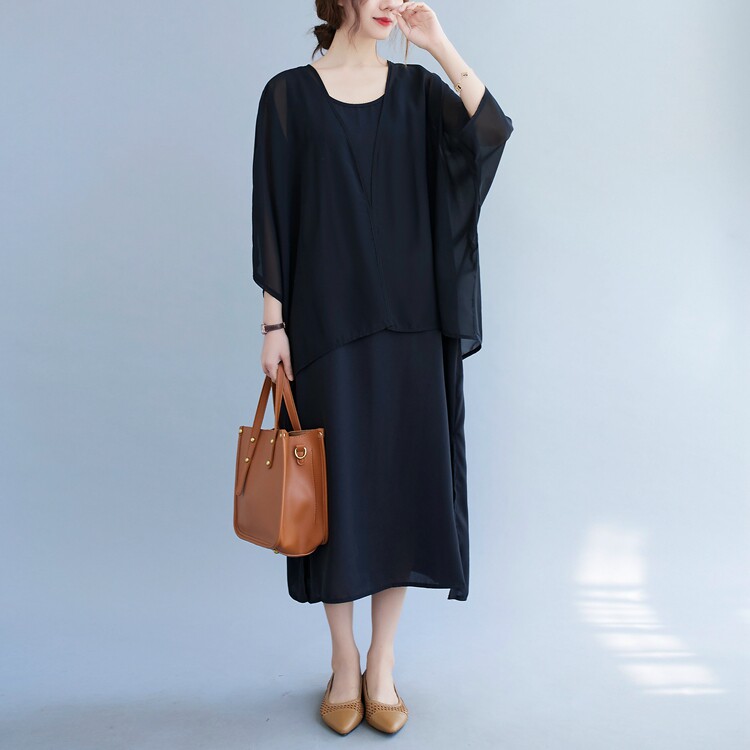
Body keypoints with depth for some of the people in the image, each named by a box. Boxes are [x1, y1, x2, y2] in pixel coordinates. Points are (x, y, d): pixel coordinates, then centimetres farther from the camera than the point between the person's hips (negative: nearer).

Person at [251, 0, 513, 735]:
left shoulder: (417, 88, 11)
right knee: (337, 484, 3)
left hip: (409, 320, 3)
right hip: (327, 321, -2)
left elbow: (493, 130, -6)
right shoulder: (289, 94, 4)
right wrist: (273, 322, -6)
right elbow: (272, 214, -1)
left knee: (405, 480, 4)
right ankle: (344, 660, 23)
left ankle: (383, 663, 21)